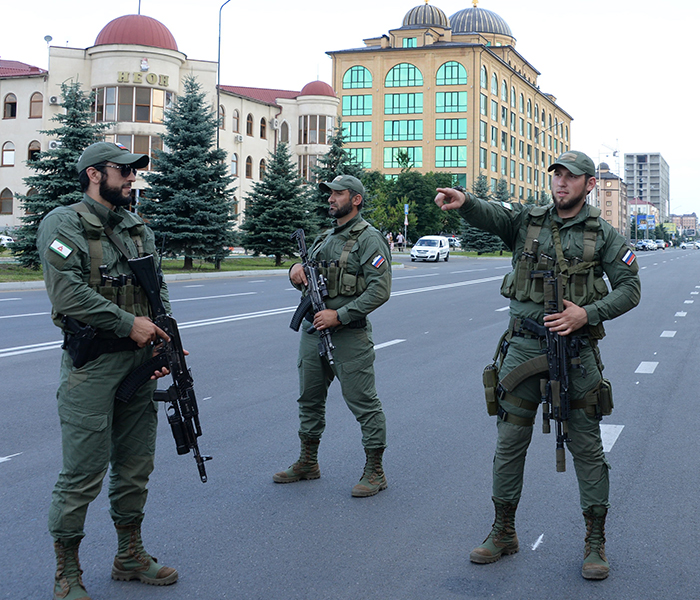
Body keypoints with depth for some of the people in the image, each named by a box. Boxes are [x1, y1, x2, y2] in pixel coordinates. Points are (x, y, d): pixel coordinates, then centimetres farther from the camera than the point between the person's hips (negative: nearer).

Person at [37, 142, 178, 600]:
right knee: (83, 473, -3)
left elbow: (158, 291, 14)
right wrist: (128, 324, -17)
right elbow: (67, 292, -18)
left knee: (136, 466, 15)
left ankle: (130, 556, 31)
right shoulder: (64, 224, -7)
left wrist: (165, 340, -2)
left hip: (139, 359, 7)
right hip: (92, 365, -7)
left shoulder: (140, 230, 15)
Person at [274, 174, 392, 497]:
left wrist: (339, 315, -21)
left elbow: (380, 290, -18)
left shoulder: (368, 238, -8)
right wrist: (296, 270, -1)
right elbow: (305, 282, 24)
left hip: (348, 336, -8)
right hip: (313, 331, 8)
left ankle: (375, 471, 7)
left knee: (363, 404, -3)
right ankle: (308, 463, 30)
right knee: (310, 400, 16)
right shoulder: (325, 238, 16)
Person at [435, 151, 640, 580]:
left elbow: (630, 288, 0)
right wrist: (463, 201, -38)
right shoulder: (526, 220, 5)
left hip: (577, 350, -1)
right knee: (510, 442, 6)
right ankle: (504, 532, 21)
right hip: (524, 347, 2)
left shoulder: (604, 235, 2)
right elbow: (488, 214, -14)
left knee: (587, 447, 4)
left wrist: (587, 314, -16)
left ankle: (596, 540, 18)